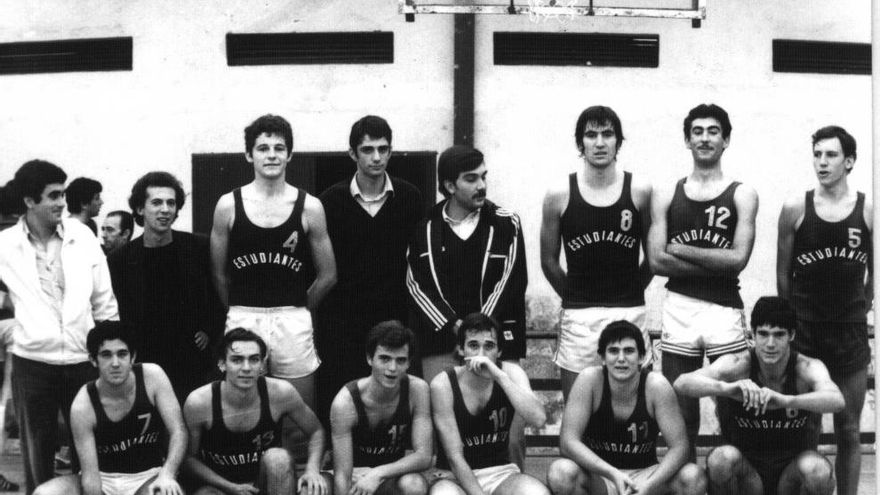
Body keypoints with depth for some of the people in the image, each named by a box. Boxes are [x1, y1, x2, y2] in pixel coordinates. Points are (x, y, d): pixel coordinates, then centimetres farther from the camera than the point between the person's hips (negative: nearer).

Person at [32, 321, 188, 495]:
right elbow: (90, 474, -18)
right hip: (103, 480, 1)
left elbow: (178, 431, -13)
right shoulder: (82, 406, -16)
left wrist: (167, 475, -30)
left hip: (149, 477, -1)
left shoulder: (152, 376, -13)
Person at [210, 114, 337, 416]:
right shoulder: (228, 205, 1)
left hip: (293, 323, 0)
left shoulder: (309, 207, 1)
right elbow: (219, 274, 9)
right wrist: (241, 311, 11)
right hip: (242, 322, 0)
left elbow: (327, 276, 8)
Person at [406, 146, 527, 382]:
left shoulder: (506, 223, 4)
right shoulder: (424, 226, 7)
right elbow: (415, 283, 3)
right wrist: (453, 325, -9)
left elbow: (512, 281, -2)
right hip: (440, 340, 1)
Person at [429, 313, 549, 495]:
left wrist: (499, 376, -27)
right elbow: (455, 456, -15)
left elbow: (538, 419, -23)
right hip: (455, 475, -3)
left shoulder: (510, 373, -5)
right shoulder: (443, 384, -13)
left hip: (500, 473, 3)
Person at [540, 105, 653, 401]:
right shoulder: (559, 196, -1)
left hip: (630, 313, 0)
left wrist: (629, 292, 10)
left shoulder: (640, 192, 0)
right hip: (578, 318, 0)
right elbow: (549, 262, 8)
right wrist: (576, 297, 10)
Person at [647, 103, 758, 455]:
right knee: (680, 415, 6)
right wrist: (717, 264, -7)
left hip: (725, 310, -1)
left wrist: (682, 250, -6)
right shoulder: (666, 196, 8)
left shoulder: (742, 195, 4)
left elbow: (738, 258, -8)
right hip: (679, 309, 2)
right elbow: (657, 261, -2)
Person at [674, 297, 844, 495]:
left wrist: (785, 400, -54)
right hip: (746, 477, 0)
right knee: (722, 458, -33)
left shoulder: (808, 368, -14)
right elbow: (682, 383, -32)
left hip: (791, 476, 0)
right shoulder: (737, 365, -15)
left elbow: (836, 400, -37)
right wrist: (726, 388, -52)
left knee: (817, 470, -33)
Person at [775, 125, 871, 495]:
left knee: (848, 429, 7)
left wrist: (859, 310, 8)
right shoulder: (795, 208, -2)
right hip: (804, 330, -1)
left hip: (851, 333, 1)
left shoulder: (868, 211, -1)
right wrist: (792, 316, 7)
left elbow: (873, 273, 8)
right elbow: (783, 274, 5)